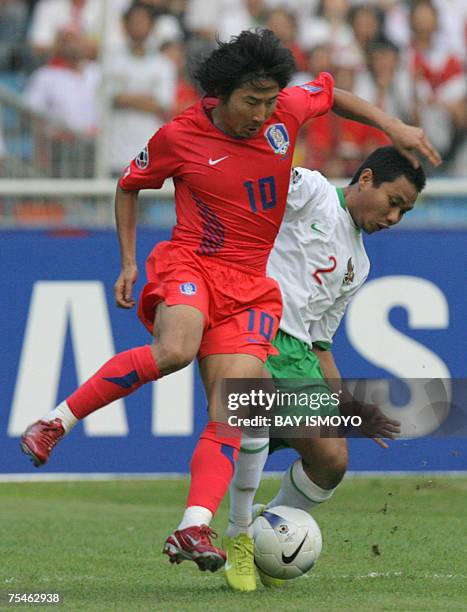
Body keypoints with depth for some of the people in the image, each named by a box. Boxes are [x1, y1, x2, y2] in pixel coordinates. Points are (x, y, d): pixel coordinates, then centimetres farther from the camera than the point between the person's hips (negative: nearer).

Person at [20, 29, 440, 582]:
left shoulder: (287, 110, 1)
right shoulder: (180, 137, -5)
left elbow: (331, 94, 24)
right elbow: (128, 186, 12)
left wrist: (393, 127, 15)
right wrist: (128, 261, 4)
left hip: (251, 285, 4)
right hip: (190, 263, -4)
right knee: (174, 351, -35)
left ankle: (193, 529, -21)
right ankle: (57, 421, -21)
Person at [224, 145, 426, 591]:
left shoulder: (357, 266, 24)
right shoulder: (309, 190, 3)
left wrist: (348, 406, 17)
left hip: (293, 348, 7)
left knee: (331, 461, -9)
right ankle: (239, 538, -18)